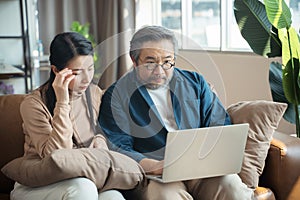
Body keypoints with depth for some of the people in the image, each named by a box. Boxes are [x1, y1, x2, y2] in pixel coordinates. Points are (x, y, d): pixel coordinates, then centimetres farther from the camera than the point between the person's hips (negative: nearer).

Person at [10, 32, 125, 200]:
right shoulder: (34, 104, -14)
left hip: (81, 178, 4)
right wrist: (62, 103, -27)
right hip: (35, 186, -3)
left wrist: (99, 142, -4)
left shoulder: (95, 93, 4)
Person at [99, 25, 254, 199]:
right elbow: (118, 149, -3)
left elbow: (220, 128, 14)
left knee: (231, 186, -27)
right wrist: (155, 166, -22)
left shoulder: (195, 82, 16)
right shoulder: (116, 95, 4)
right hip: (156, 177, -3)